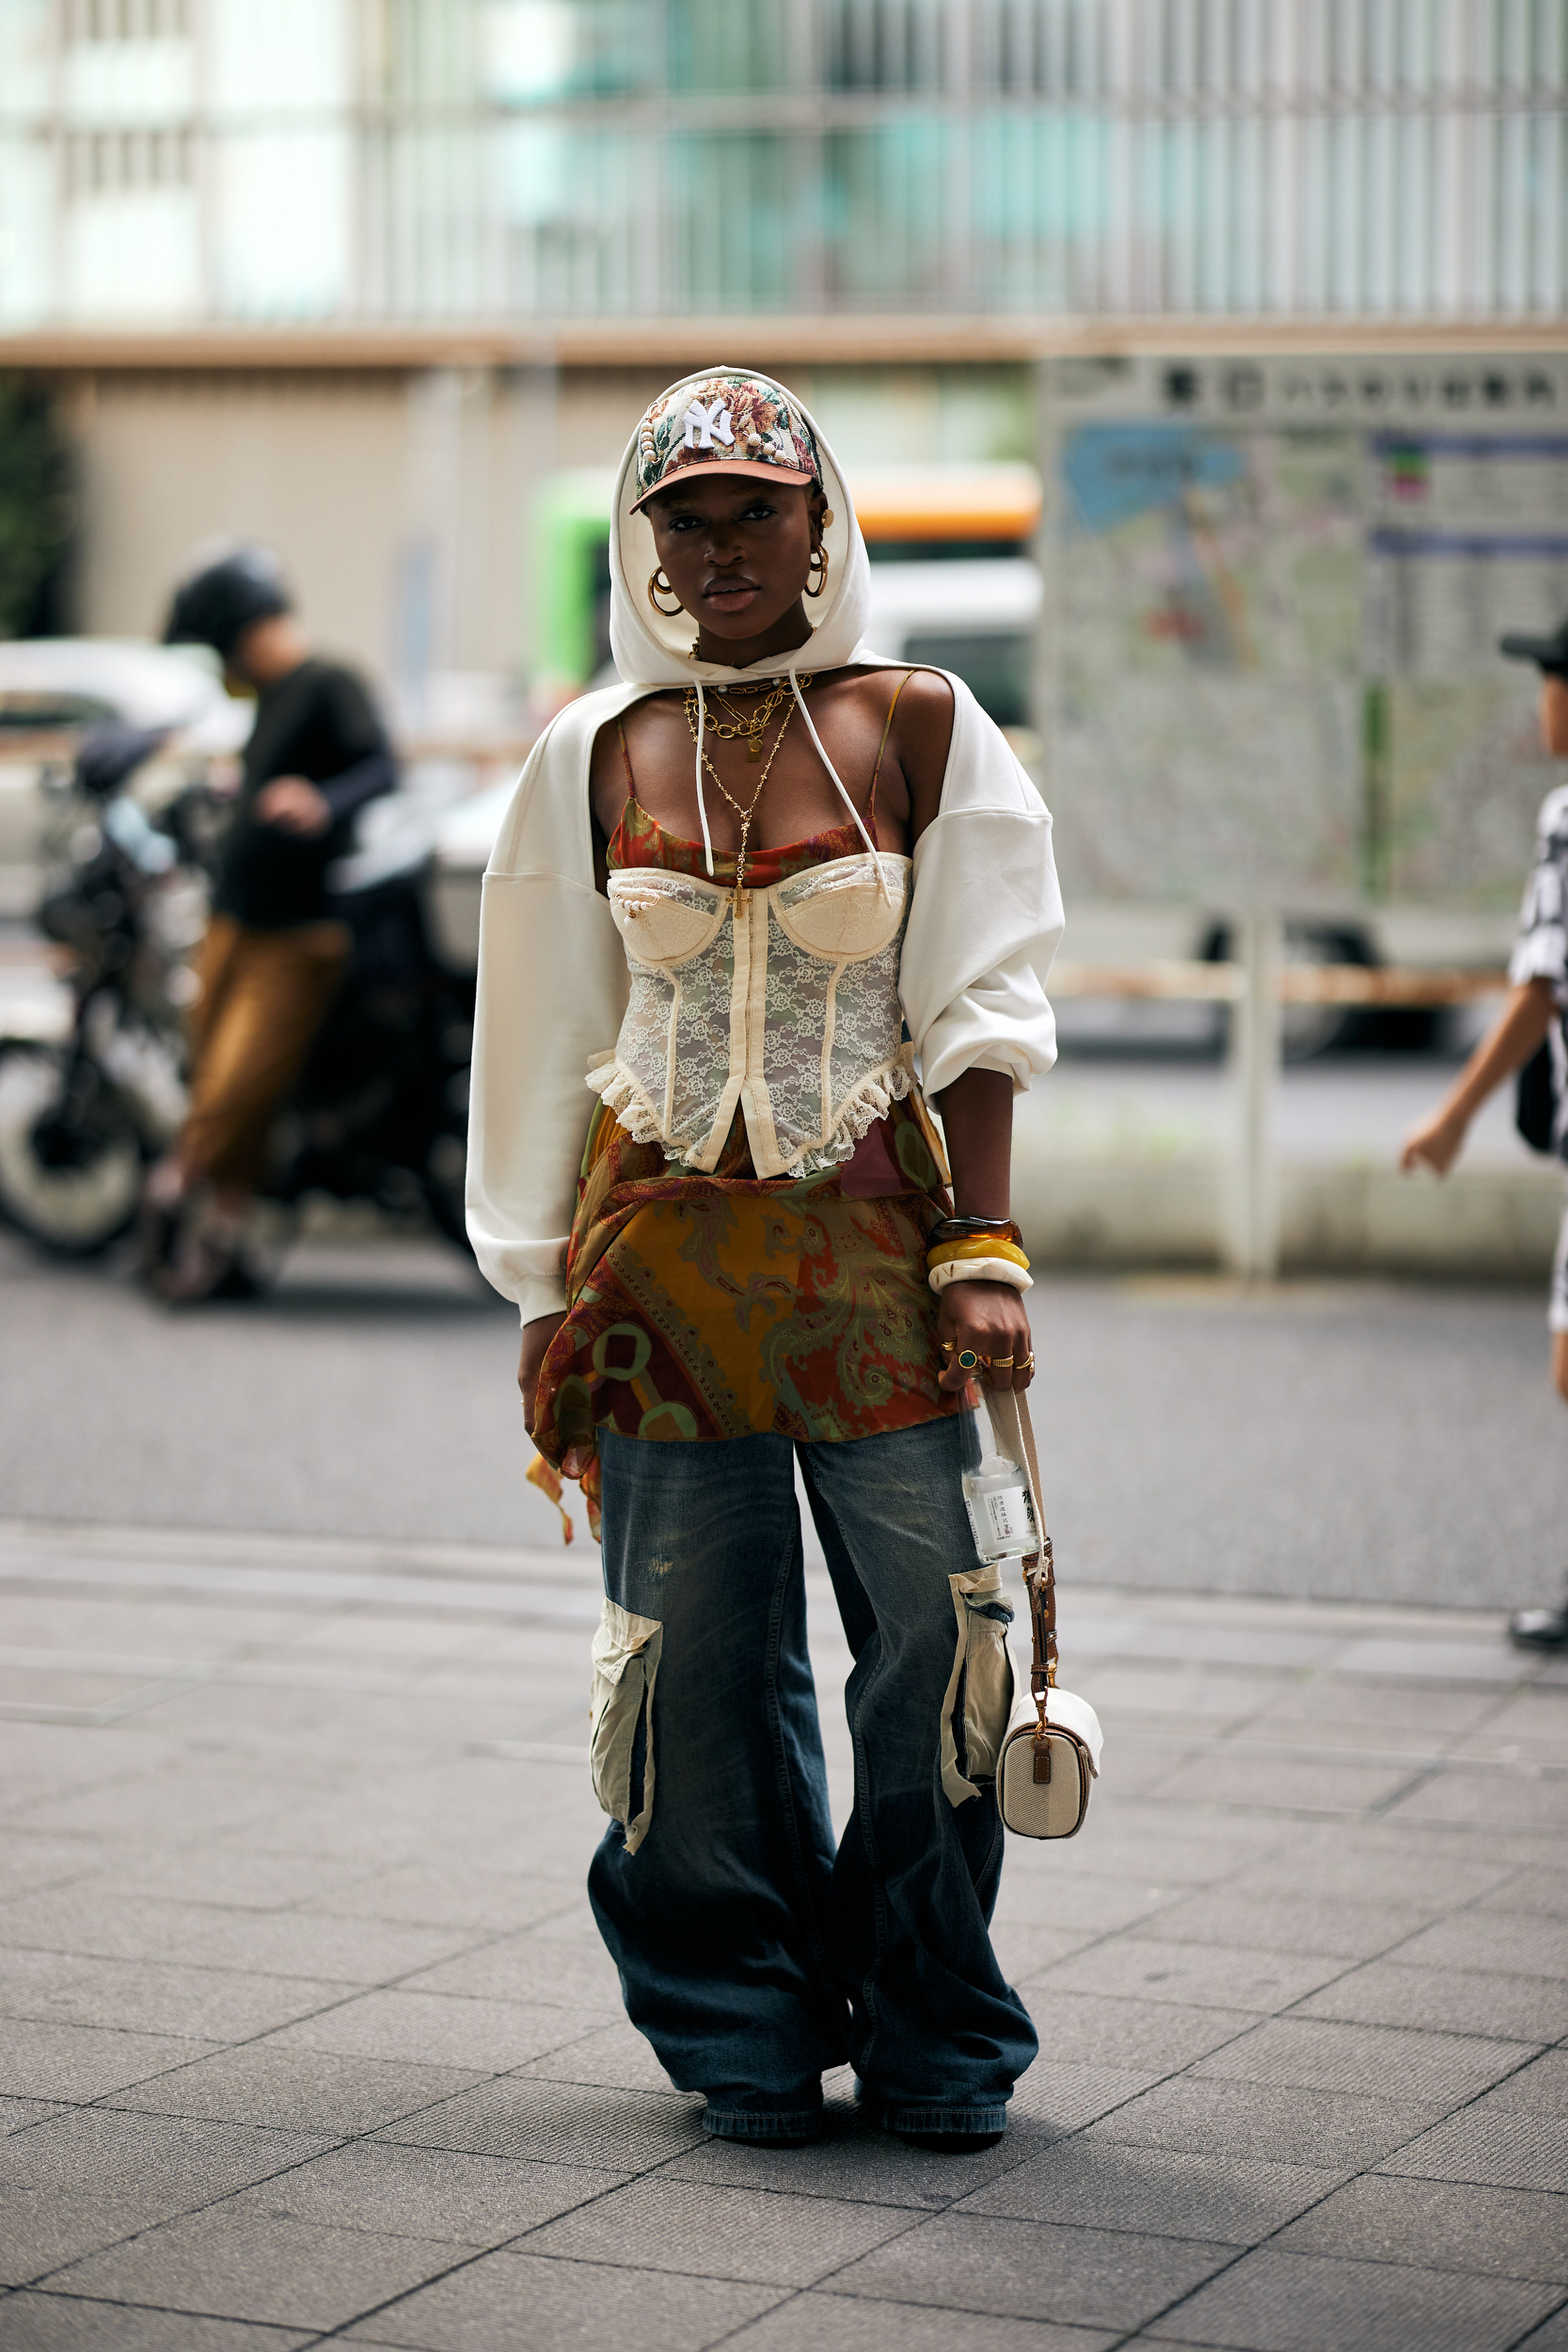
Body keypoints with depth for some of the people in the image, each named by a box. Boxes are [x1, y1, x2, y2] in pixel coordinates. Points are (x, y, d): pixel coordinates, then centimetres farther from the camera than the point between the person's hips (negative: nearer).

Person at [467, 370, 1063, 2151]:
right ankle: (748, 2034, 19)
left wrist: (982, 1252, -9)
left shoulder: (918, 727, 3)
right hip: (666, 1249, 2)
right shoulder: (595, 756, 8)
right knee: (701, 1666, 4)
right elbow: (550, 1043, 12)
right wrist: (553, 1296, 9)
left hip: (876, 1236, -1)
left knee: (934, 1645, -2)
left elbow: (976, 1009, 0)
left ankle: (934, 2038, 13)